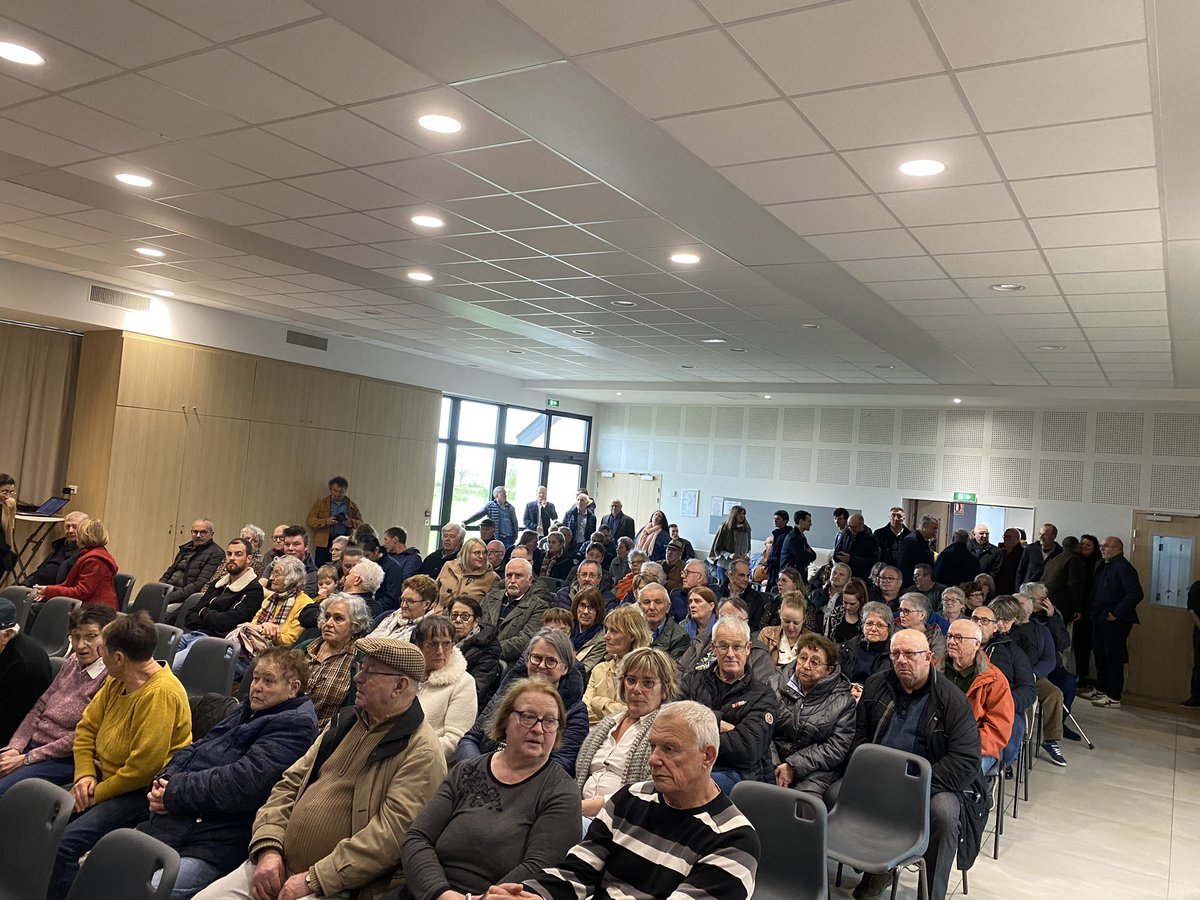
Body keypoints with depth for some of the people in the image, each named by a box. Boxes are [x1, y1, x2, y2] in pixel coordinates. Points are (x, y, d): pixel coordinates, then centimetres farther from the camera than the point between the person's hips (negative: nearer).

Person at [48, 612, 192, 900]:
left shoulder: (161, 693, -25)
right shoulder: (117, 682, 5)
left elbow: (143, 766, -25)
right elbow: (87, 727, 11)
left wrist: (98, 793, -14)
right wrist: (85, 774, -3)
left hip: (142, 792, -9)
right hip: (106, 778, 9)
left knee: (66, 843, -23)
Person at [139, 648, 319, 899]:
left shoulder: (296, 725, -10)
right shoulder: (246, 711, 20)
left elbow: (243, 783, -19)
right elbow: (196, 748, 20)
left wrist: (174, 793, -12)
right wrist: (164, 780, -1)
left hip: (208, 846, -9)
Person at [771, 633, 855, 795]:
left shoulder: (844, 701, 1)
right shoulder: (777, 685, 7)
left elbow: (836, 747, -7)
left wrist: (794, 767, -14)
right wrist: (773, 767, -14)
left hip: (815, 770, -2)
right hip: (773, 765, 2)